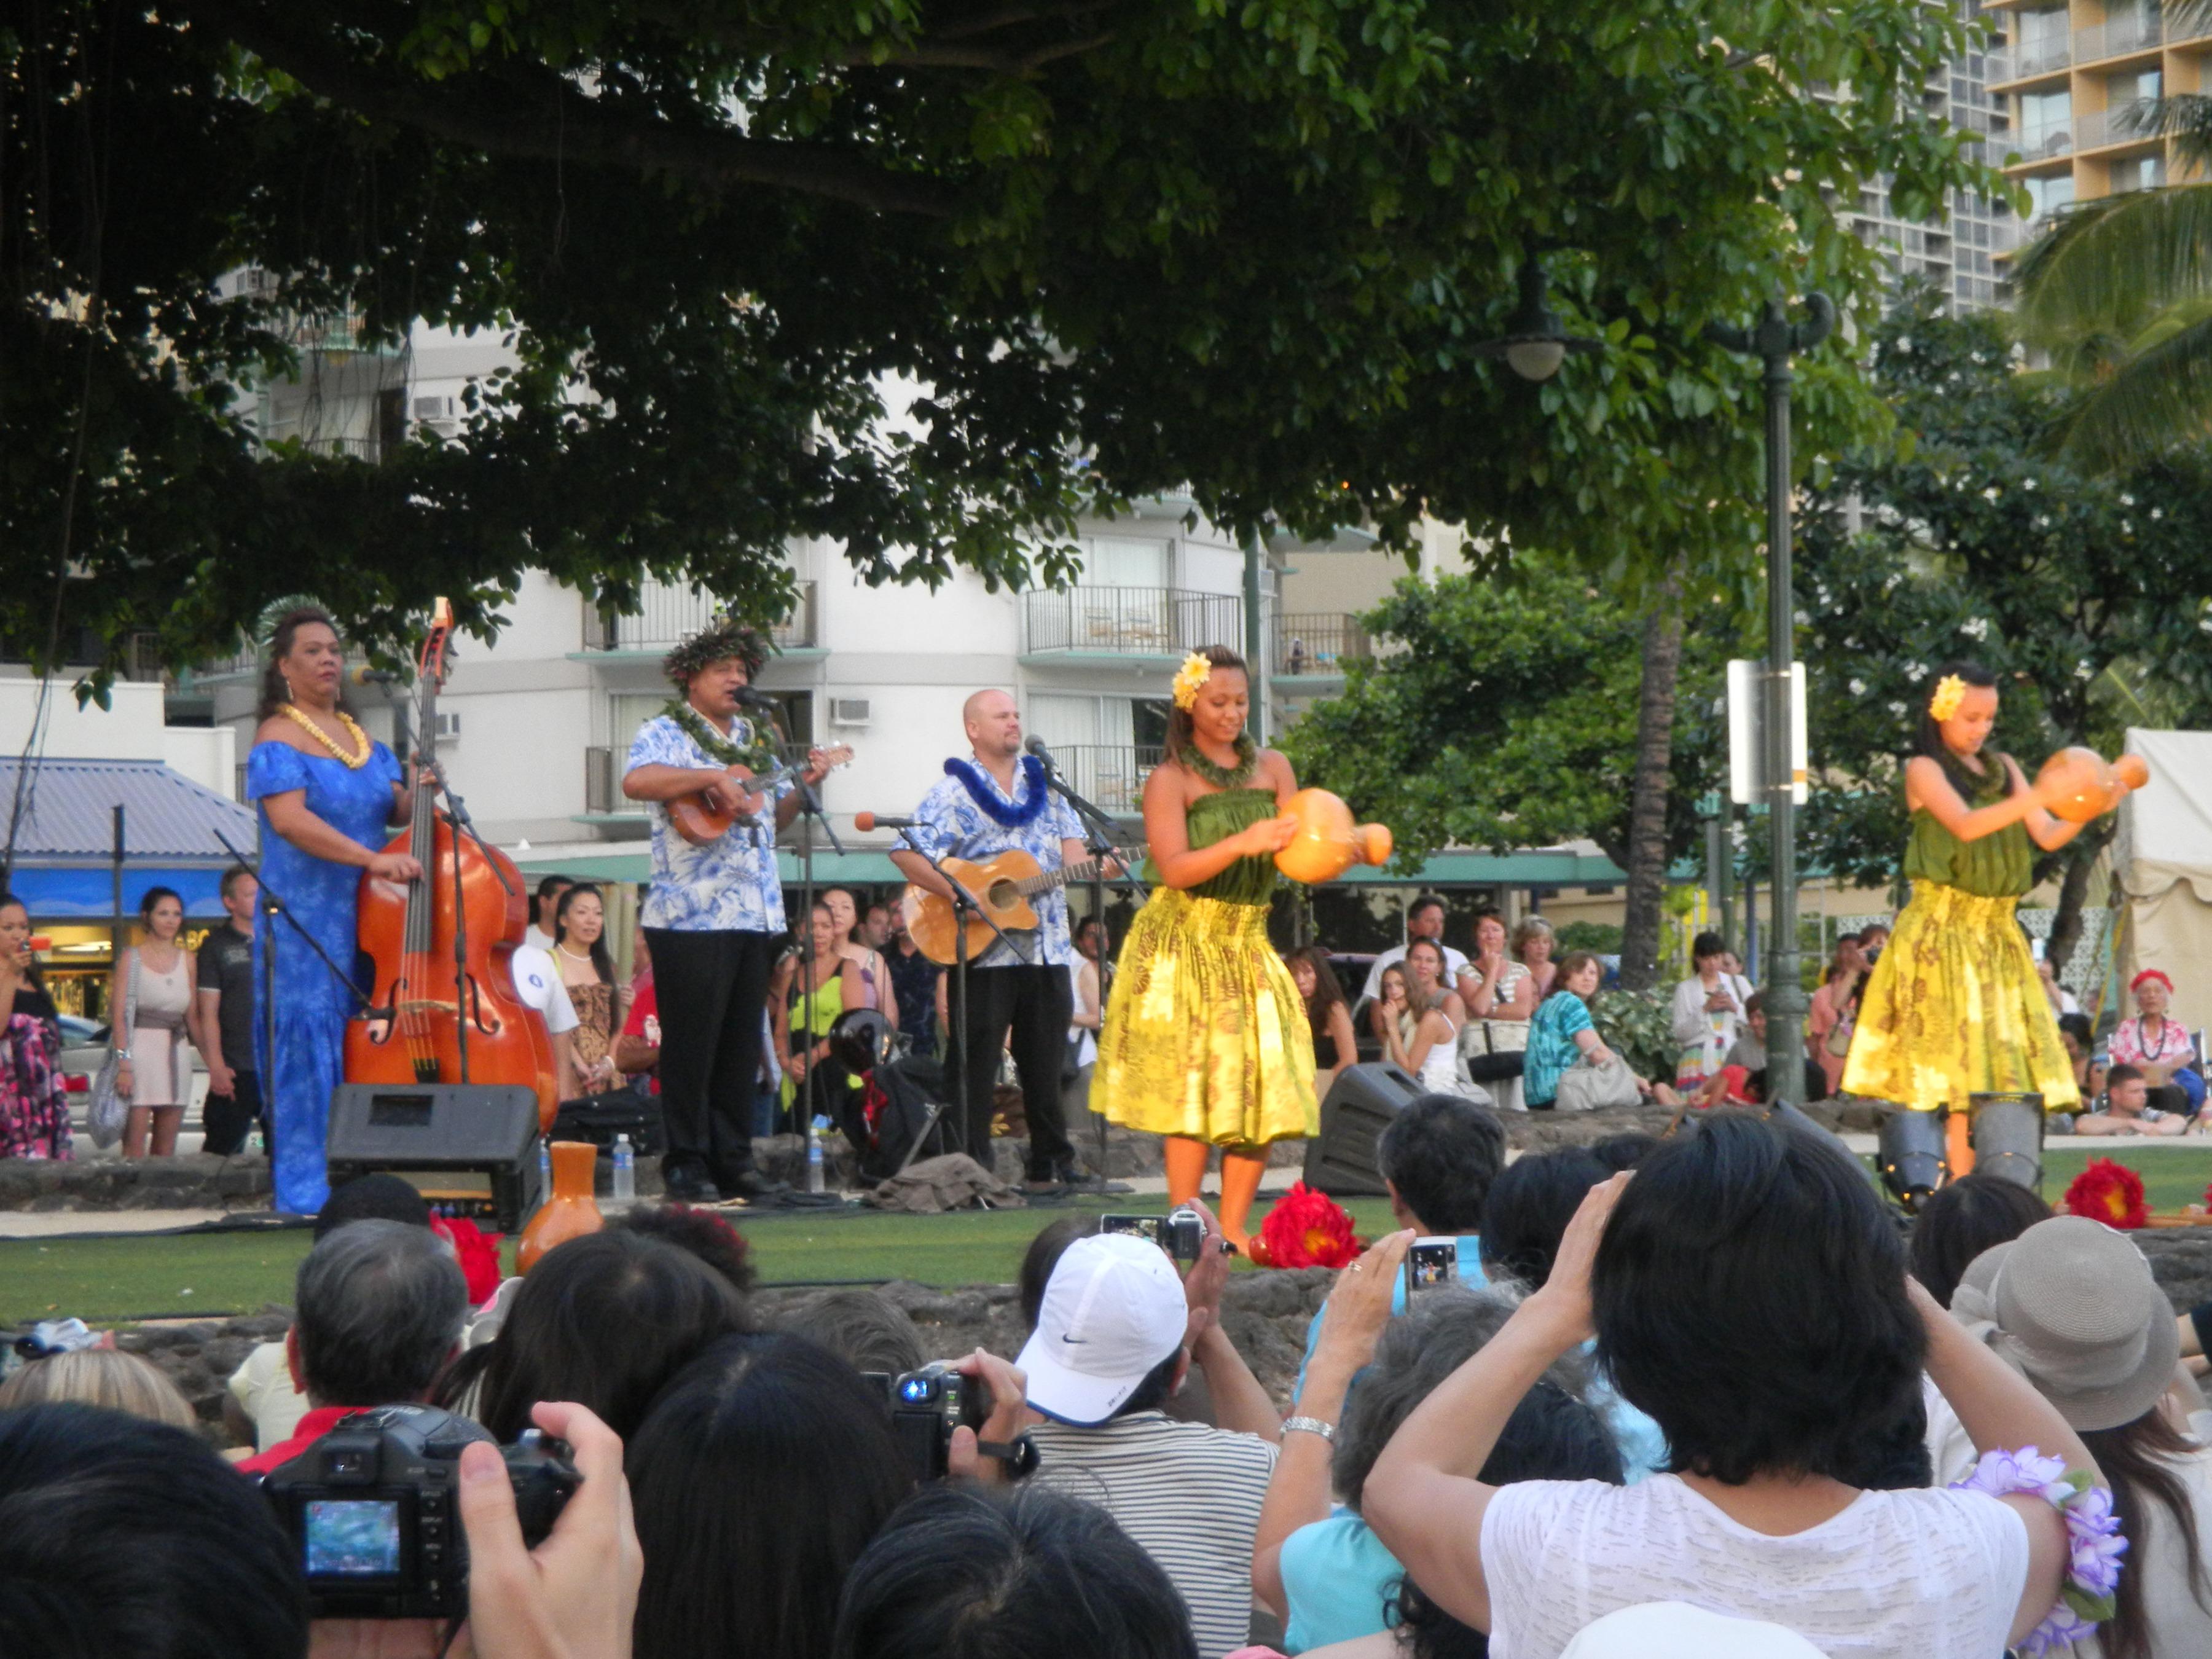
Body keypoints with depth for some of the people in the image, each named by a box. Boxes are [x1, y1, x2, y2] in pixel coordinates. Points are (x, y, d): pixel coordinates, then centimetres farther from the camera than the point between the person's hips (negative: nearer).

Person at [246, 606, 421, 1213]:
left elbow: (394, 808, 15)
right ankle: (307, 1190, -5)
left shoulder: (358, 735, 17)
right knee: (310, 1033, -8)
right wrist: (371, 859, -29)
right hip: (303, 918, -7)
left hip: (367, 918, 7)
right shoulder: (279, 737, -7)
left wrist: (418, 797, -10)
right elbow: (289, 818, -20)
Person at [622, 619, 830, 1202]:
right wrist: (711, 779, -26)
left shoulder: (754, 740, 20)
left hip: (756, 915, 7)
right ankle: (685, 1164, 2)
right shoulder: (667, 733, -2)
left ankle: (733, 1160, 14)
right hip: (691, 916, -7)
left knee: (742, 1046, 8)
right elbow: (636, 781, -23)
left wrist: (804, 786, 8)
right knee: (691, 1045, -4)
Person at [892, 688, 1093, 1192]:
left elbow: (1070, 844, 14)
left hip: (1046, 948, 5)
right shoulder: (954, 792, -3)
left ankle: (1052, 1164, 17)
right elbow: (906, 854, -12)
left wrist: (1088, 868, -9)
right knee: (975, 1066, -3)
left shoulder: (1044, 782, 14)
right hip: (983, 950, -5)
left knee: (1045, 1064, 9)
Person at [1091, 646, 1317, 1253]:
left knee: (1264, 1088, -1)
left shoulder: (1272, 768, 10)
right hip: (1184, 947, -5)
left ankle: (1234, 1228, 6)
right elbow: (1174, 868, -16)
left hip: (1249, 946, 5)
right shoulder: (1170, 780, -4)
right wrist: (1242, 843, -29)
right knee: (1192, 1086, -9)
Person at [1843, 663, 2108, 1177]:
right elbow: (1965, 825, -18)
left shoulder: (2003, 768, 14)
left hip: (1998, 932, 6)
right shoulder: (1924, 769, -2)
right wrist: (2041, 797, -28)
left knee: (2008, 1059, -1)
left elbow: (2048, 837, 6)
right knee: (1960, 1064, -10)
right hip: (1944, 931, -6)